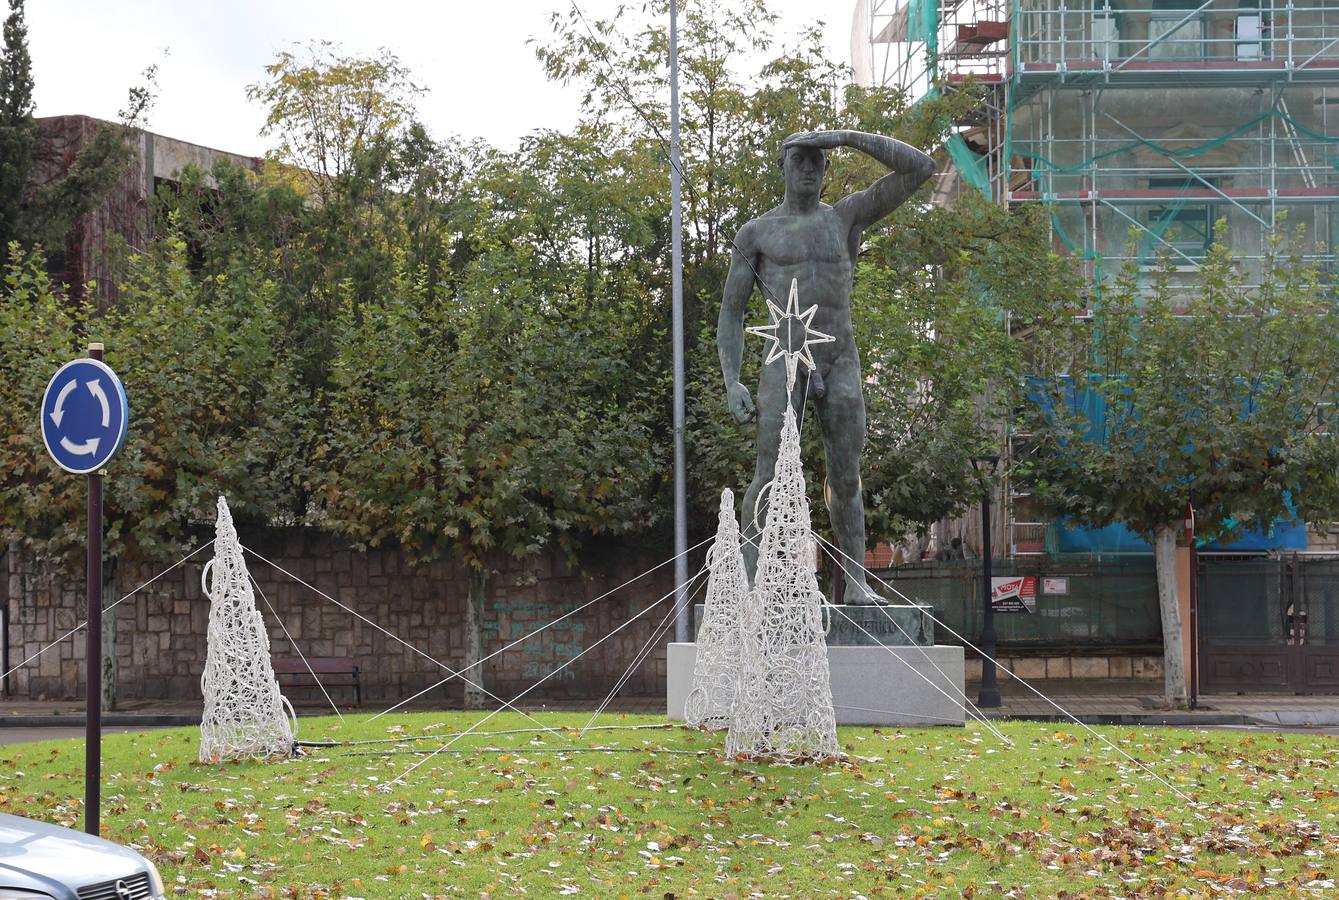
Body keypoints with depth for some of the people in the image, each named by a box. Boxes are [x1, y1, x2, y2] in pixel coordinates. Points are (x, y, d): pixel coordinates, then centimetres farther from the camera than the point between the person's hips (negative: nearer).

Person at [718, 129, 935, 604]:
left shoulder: (848, 215, 11)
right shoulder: (754, 234, 7)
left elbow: (921, 168, 3)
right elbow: (731, 314, 6)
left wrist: (846, 136, -3)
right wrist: (731, 383, -8)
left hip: (840, 364, 2)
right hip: (784, 361, -2)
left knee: (845, 478, 2)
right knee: (770, 476, -11)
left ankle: (856, 582, 9)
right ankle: (749, 581, -9)